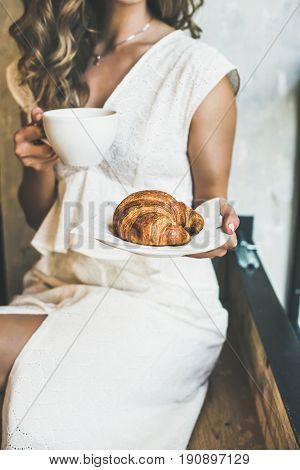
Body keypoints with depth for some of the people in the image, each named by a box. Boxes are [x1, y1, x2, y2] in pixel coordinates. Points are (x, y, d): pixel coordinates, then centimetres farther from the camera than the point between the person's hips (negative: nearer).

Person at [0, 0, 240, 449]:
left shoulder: (201, 69, -4)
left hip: (160, 295, -4)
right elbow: (37, 216, 14)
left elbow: (210, 194, 1)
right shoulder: (53, 64, 11)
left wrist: (215, 226, -22)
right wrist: (39, 166, -8)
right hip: (58, 284, 4)